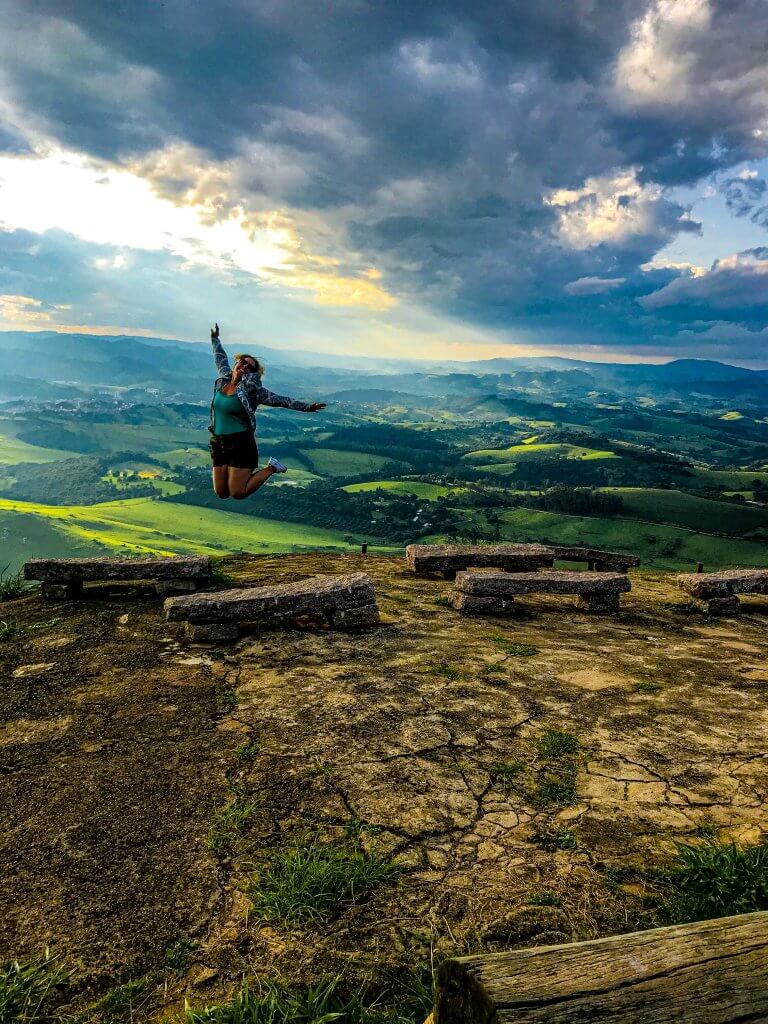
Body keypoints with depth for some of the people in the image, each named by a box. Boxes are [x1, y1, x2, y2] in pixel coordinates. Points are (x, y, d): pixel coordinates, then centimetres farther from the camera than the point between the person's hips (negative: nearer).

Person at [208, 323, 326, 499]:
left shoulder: (251, 389, -9)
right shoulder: (223, 379, 7)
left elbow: (279, 400, -11)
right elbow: (220, 358, 27)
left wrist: (306, 406, -18)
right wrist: (215, 339, 41)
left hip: (240, 444, -6)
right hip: (218, 443, 6)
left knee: (238, 494, -7)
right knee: (221, 493, 9)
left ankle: (271, 468, 11)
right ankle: (248, 471, 34)